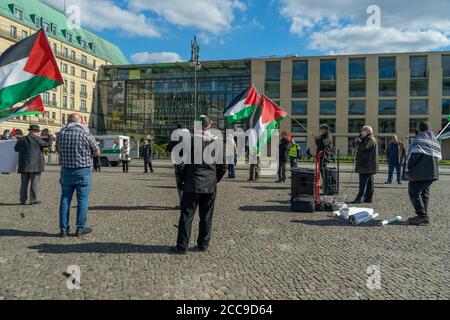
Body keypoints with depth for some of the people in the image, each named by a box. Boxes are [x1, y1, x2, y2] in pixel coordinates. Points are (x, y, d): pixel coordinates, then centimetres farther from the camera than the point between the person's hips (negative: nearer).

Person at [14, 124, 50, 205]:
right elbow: (46, 144, -3)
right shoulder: (37, 139, -8)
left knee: (24, 183, 11)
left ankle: (23, 200, 14)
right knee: (34, 183, 2)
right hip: (35, 165, -5)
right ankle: (33, 200, 3)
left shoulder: (22, 139, 8)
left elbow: (16, 148, 19)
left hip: (24, 165, 5)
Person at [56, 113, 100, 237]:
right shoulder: (85, 134, -12)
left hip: (66, 171, 4)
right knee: (82, 200, 5)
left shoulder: (61, 134, 2)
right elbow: (97, 152, -6)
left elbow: (58, 150, 18)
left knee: (65, 199, 12)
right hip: (83, 171, -4)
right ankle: (80, 228, 10)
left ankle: (63, 229, 17)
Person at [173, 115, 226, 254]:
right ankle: (203, 244, 19)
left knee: (186, 215, 4)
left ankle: (182, 246, 7)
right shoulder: (216, 141, 2)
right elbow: (222, 167, 4)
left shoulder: (191, 139, -7)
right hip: (210, 185, 3)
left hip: (192, 184, -3)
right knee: (206, 216, 12)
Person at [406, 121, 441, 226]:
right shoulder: (435, 141, 17)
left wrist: (409, 167, -10)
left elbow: (415, 154, -22)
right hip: (432, 172, 9)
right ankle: (423, 215, 18)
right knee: (424, 193, 15)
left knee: (414, 192, -6)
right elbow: (439, 156, 16)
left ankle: (422, 215, -12)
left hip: (420, 172, -8)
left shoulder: (419, 140, -9)